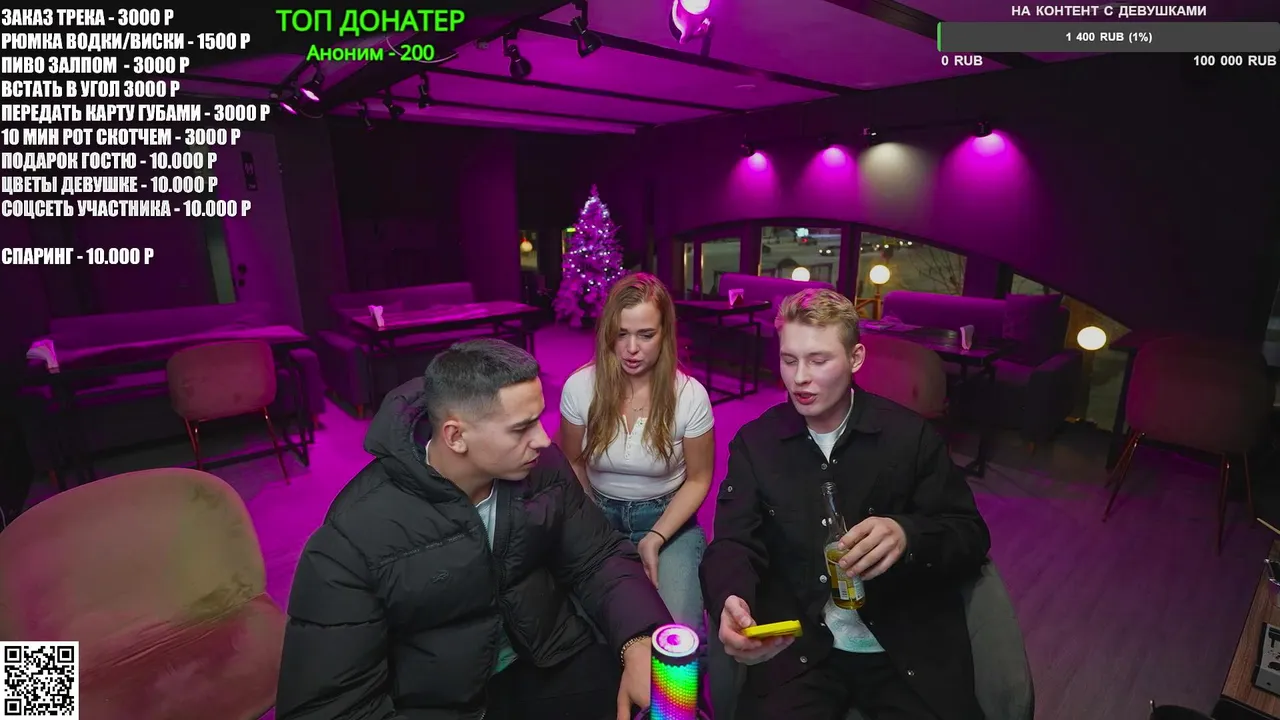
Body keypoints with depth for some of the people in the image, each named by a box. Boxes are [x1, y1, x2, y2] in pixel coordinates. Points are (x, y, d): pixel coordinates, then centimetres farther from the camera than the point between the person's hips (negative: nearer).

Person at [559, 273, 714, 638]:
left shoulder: (690, 395, -16)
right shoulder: (580, 387, -12)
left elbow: (698, 479, -5)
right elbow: (573, 462, 4)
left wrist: (656, 538, -16)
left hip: (668, 518, -1)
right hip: (599, 515, 2)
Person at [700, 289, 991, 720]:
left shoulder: (911, 435, -2)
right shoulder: (754, 442, 0)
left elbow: (971, 536, -2)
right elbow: (734, 543, -6)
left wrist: (908, 535, -24)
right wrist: (731, 601, -28)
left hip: (910, 650, 1)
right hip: (794, 651, 0)